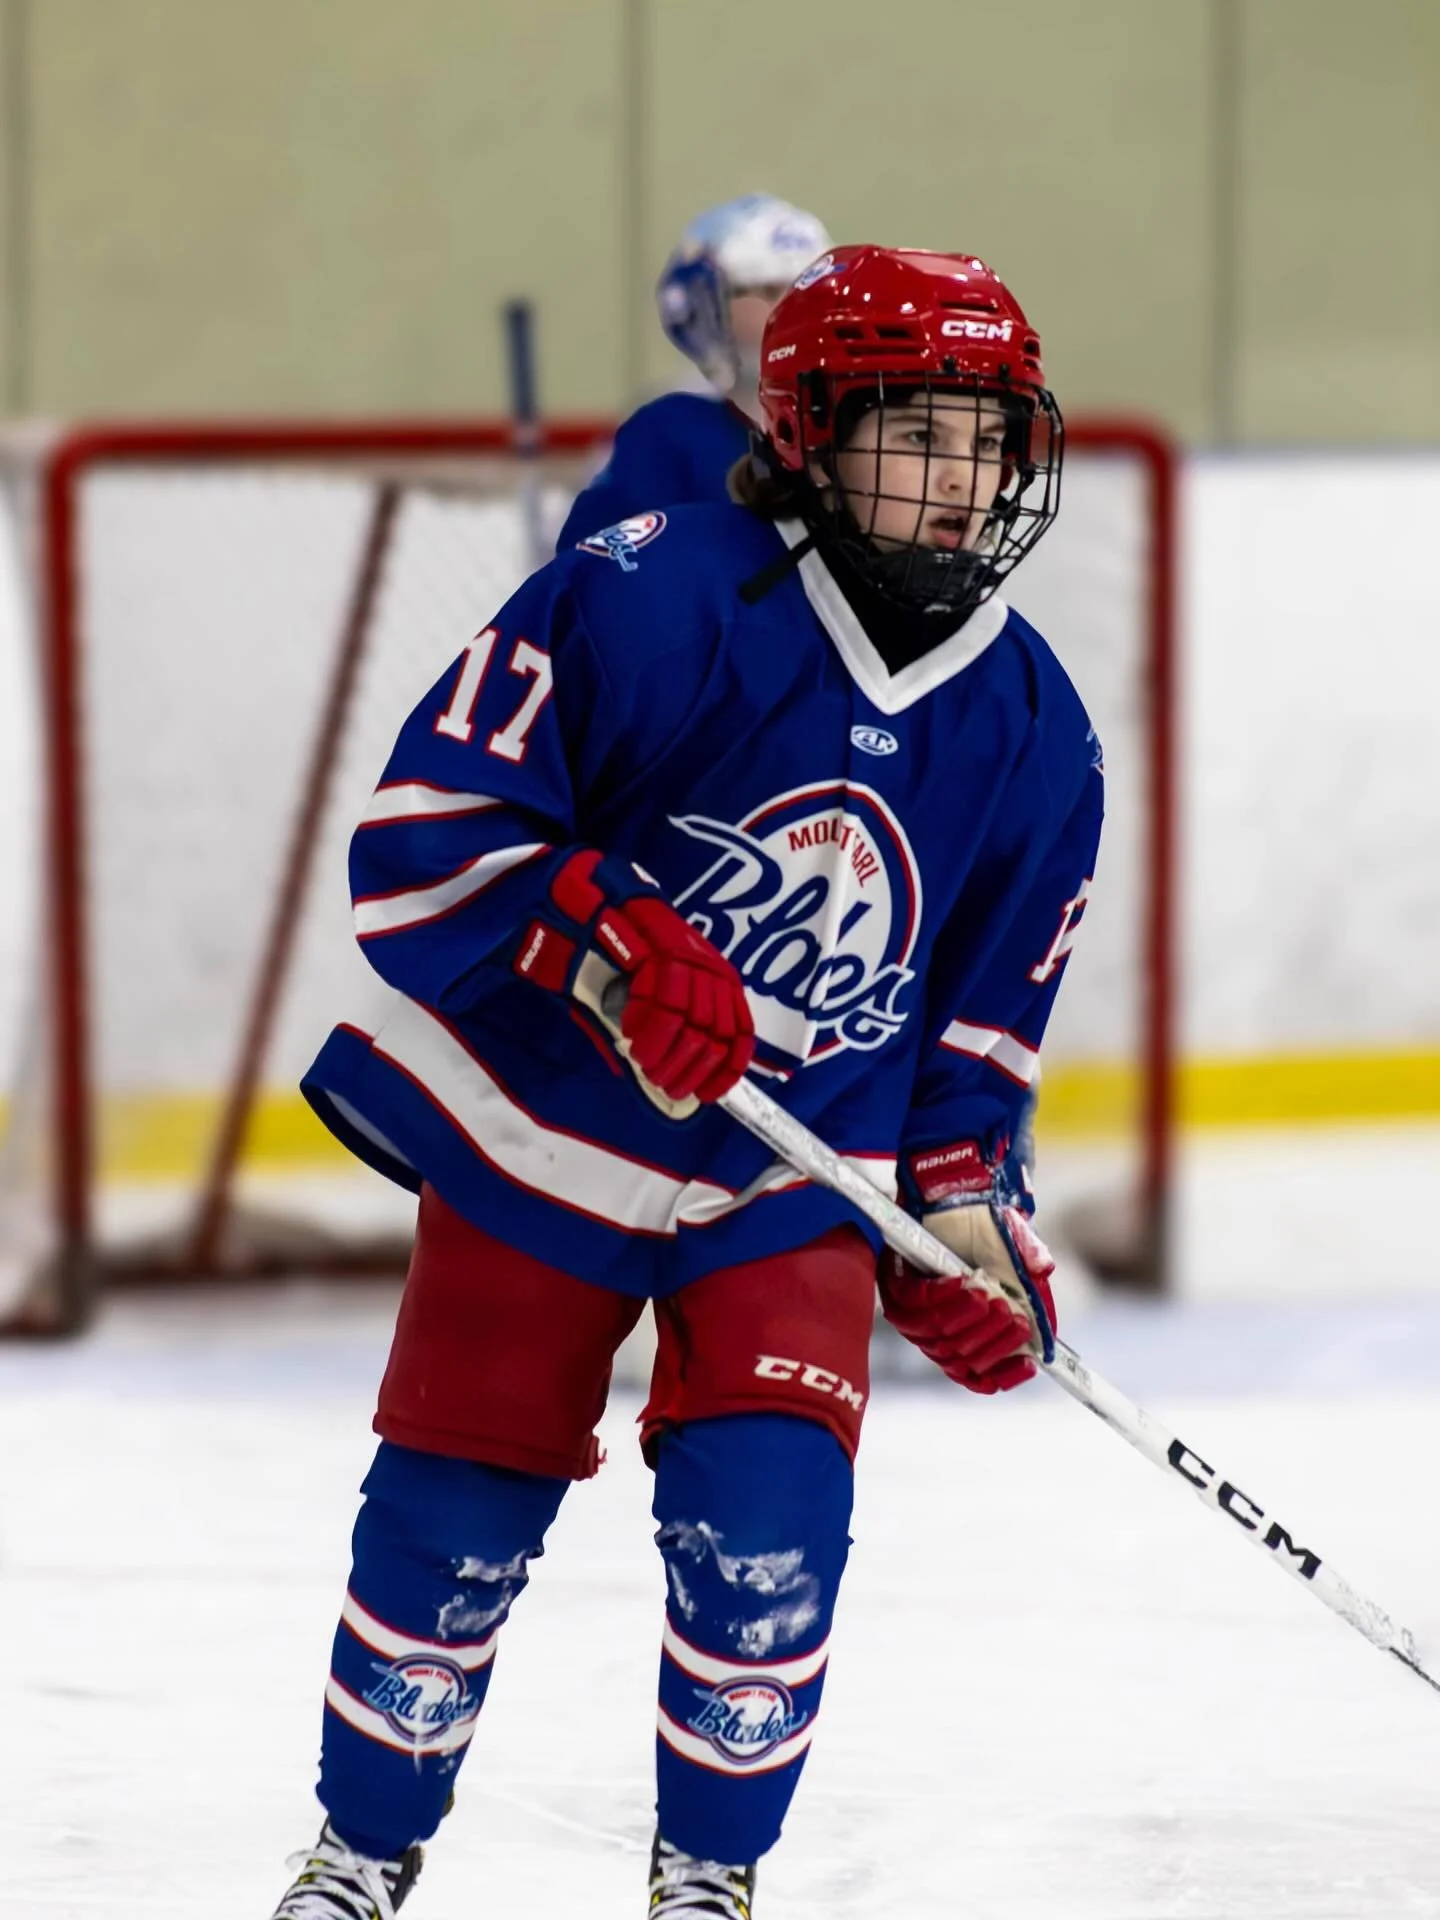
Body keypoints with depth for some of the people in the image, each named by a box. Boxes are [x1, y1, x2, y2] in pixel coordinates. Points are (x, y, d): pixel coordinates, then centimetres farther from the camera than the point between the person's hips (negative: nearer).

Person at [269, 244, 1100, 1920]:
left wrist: (961, 1208, 0)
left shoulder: (1030, 733, -5)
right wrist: (607, 950, -32)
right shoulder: (648, 601, -21)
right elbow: (425, 829, -21)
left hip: (792, 1175, 2)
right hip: (530, 1129, -2)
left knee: (767, 1526, -13)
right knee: (455, 1519, 5)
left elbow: (982, 1021, 8)